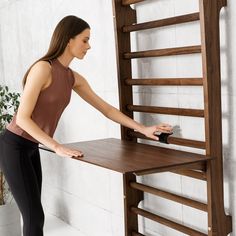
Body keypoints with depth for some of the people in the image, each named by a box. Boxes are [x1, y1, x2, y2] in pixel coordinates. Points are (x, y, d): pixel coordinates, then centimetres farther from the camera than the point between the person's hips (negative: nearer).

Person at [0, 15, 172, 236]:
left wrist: (143, 129, 5)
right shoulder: (43, 68, -20)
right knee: (35, 217, -8)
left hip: (31, 147, 8)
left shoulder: (74, 78, 4)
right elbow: (22, 117, -23)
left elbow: (106, 109, 9)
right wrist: (57, 147, -27)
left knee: (33, 215, 12)